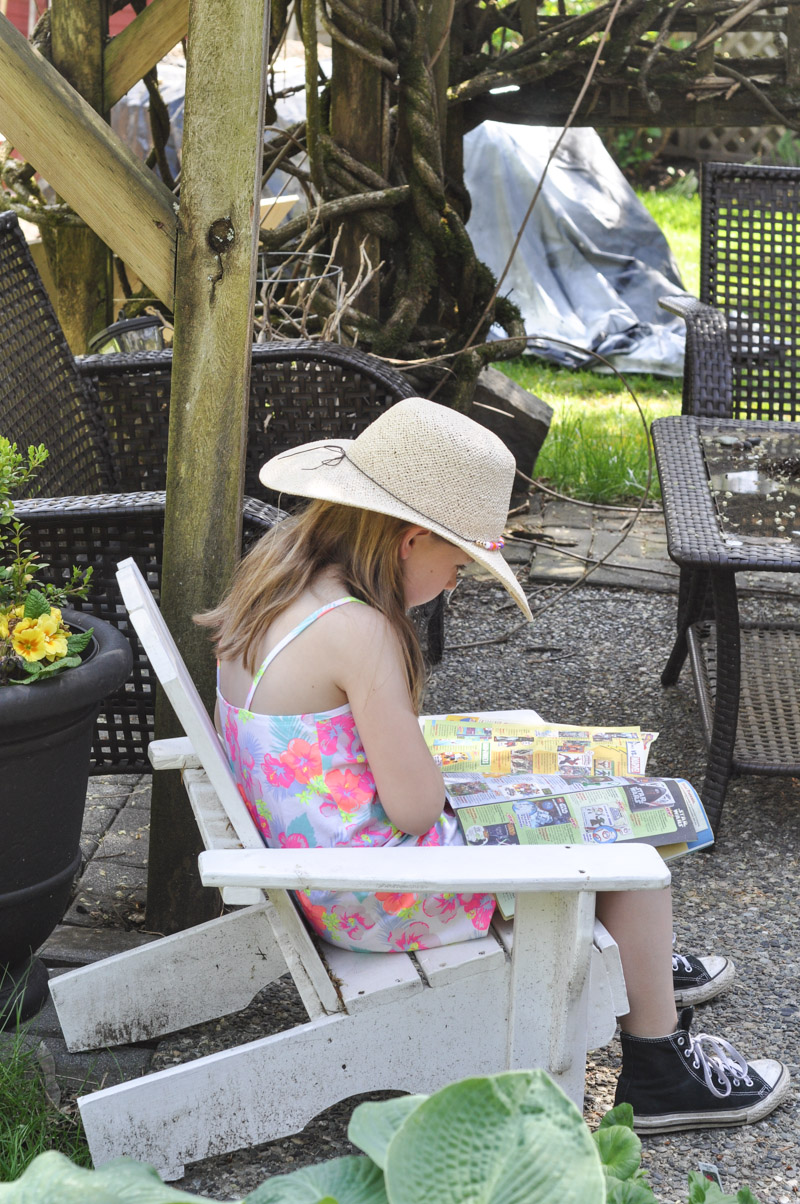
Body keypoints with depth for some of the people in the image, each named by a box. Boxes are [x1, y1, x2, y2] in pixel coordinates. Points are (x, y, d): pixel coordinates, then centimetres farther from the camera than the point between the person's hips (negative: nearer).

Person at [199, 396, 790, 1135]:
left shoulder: (271, 582, 1)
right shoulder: (357, 631, -28)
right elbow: (416, 807, -23)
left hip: (310, 871, 10)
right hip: (377, 900, -10)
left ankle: (640, 966, 47)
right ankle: (658, 1069, 19)